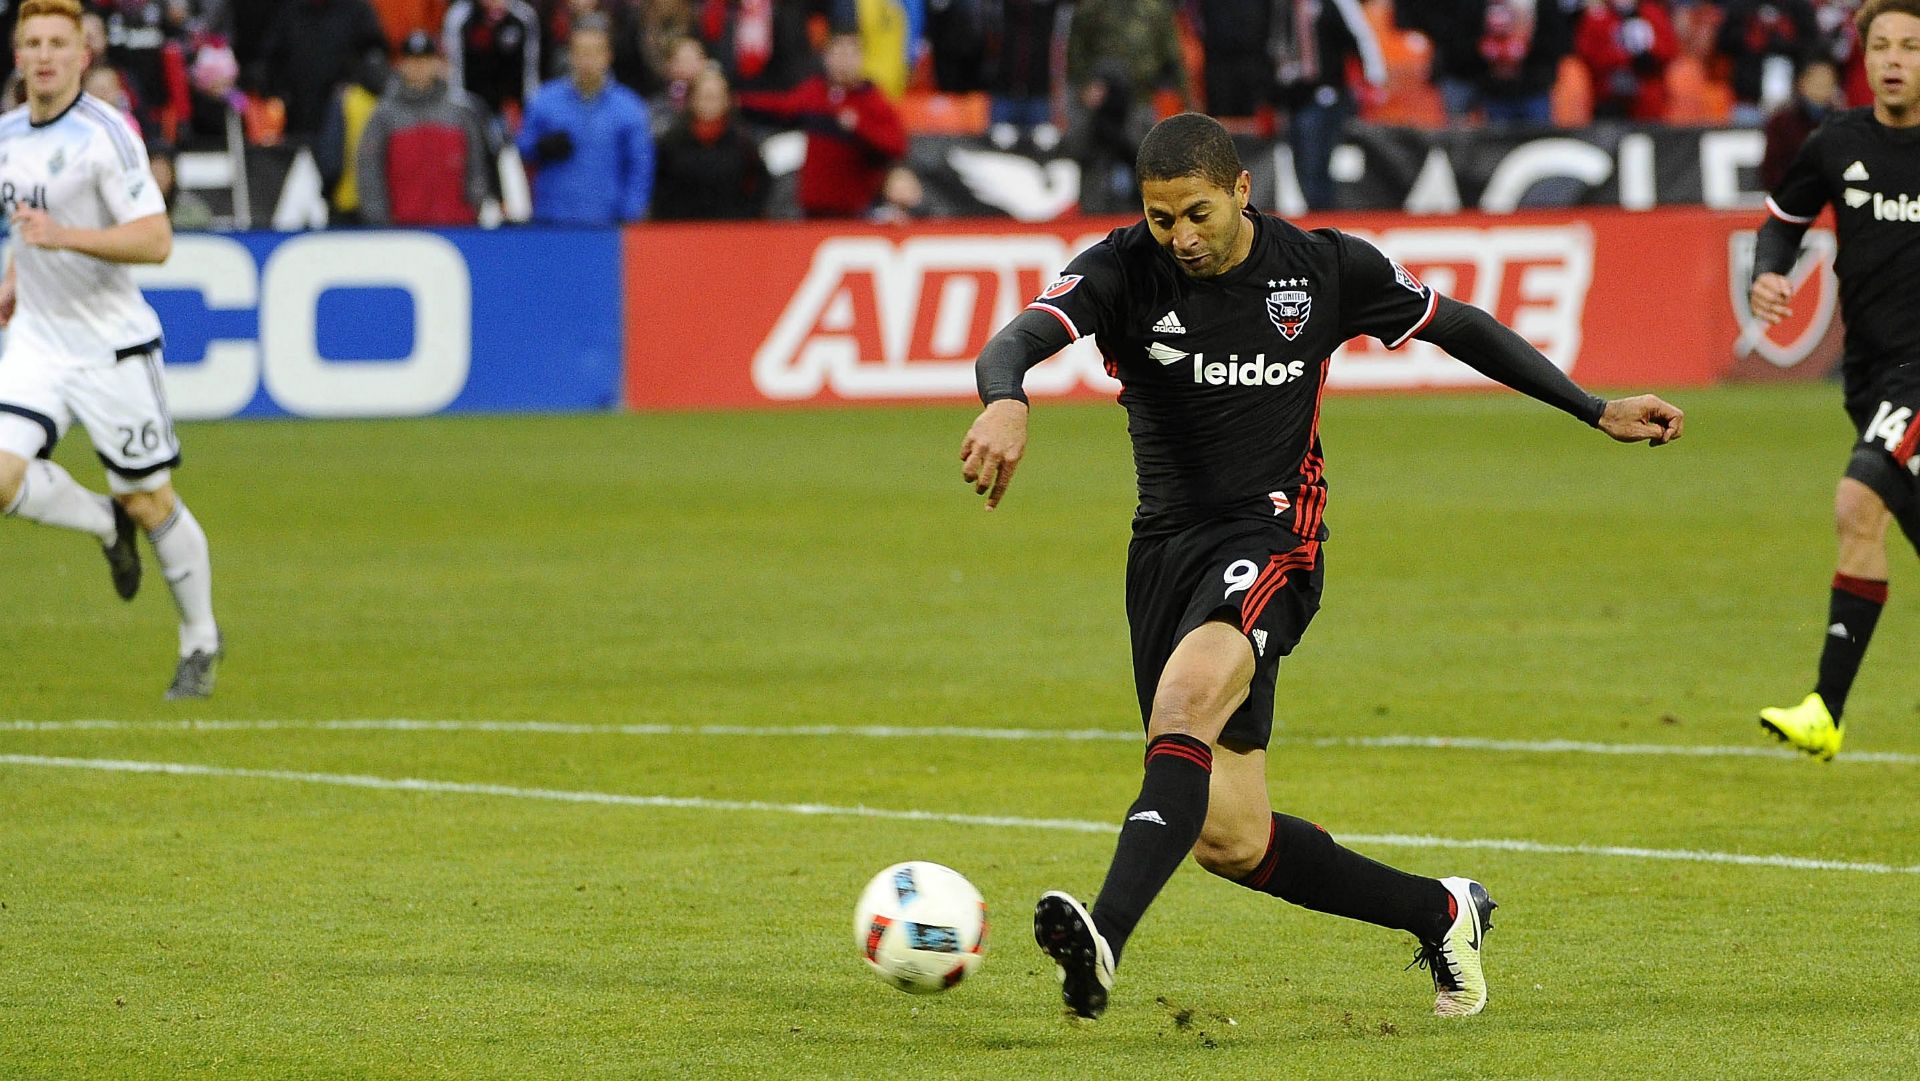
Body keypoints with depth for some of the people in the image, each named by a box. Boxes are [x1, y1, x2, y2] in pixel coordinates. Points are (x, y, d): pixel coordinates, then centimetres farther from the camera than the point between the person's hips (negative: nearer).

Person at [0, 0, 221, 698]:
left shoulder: (105, 134, -15)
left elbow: (155, 240, -22)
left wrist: (63, 235, -32)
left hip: (111, 345, -6)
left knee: (149, 502, 2)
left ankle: (200, 641, 23)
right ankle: (107, 525, 13)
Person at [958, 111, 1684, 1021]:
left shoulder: (1324, 268, -4)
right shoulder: (1124, 268, -6)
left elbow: (1456, 326, 11)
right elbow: (1022, 338, -24)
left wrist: (1598, 413, 13)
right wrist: (1004, 403, -49)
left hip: (1272, 543, -3)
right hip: (1165, 547, 3)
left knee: (1188, 692, -36)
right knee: (1228, 840, 3)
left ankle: (1106, 936, -49)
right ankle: (1441, 913, 24)